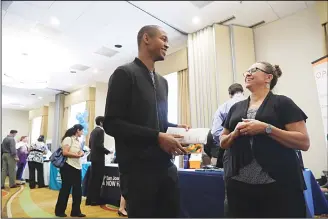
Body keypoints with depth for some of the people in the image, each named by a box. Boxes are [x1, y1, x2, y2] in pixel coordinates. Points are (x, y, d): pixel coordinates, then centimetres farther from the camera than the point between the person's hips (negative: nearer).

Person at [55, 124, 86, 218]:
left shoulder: (78, 141, 14)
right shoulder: (68, 139, -9)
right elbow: (65, 152, -19)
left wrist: (81, 153, -2)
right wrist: (78, 155, -15)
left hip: (77, 167, 8)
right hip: (68, 167, -8)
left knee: (77, 190, 9)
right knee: (66, 188, 4)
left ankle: (76, 211, 19)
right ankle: (59, 211, 20)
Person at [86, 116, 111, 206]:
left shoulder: (93, 131, 13)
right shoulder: (100, 131, -14)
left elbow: (90, 144, 16)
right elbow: (99, 145, -22)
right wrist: (107, 151, -10)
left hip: (93, 157, 9)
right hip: (98, 158, -9)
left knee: (93, 178, 13)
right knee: (97, 179, -2)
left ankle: (90, 199, 20)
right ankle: (94, 200, 5)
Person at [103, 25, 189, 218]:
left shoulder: (162, 82, 18)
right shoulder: (124, 74, -6)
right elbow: (112, 124, -14)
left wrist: (175, 128, 1)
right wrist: (157, 137, -19)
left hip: (166, 166, 7)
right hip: (138, 168, -7)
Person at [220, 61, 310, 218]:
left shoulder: (282, 103, 0)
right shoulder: (235, 108, 13)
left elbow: (304, 142, -7)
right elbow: (223, 142, 17)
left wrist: (266, 128, -17)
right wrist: (235, 133, -4)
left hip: (279, 185, -4)